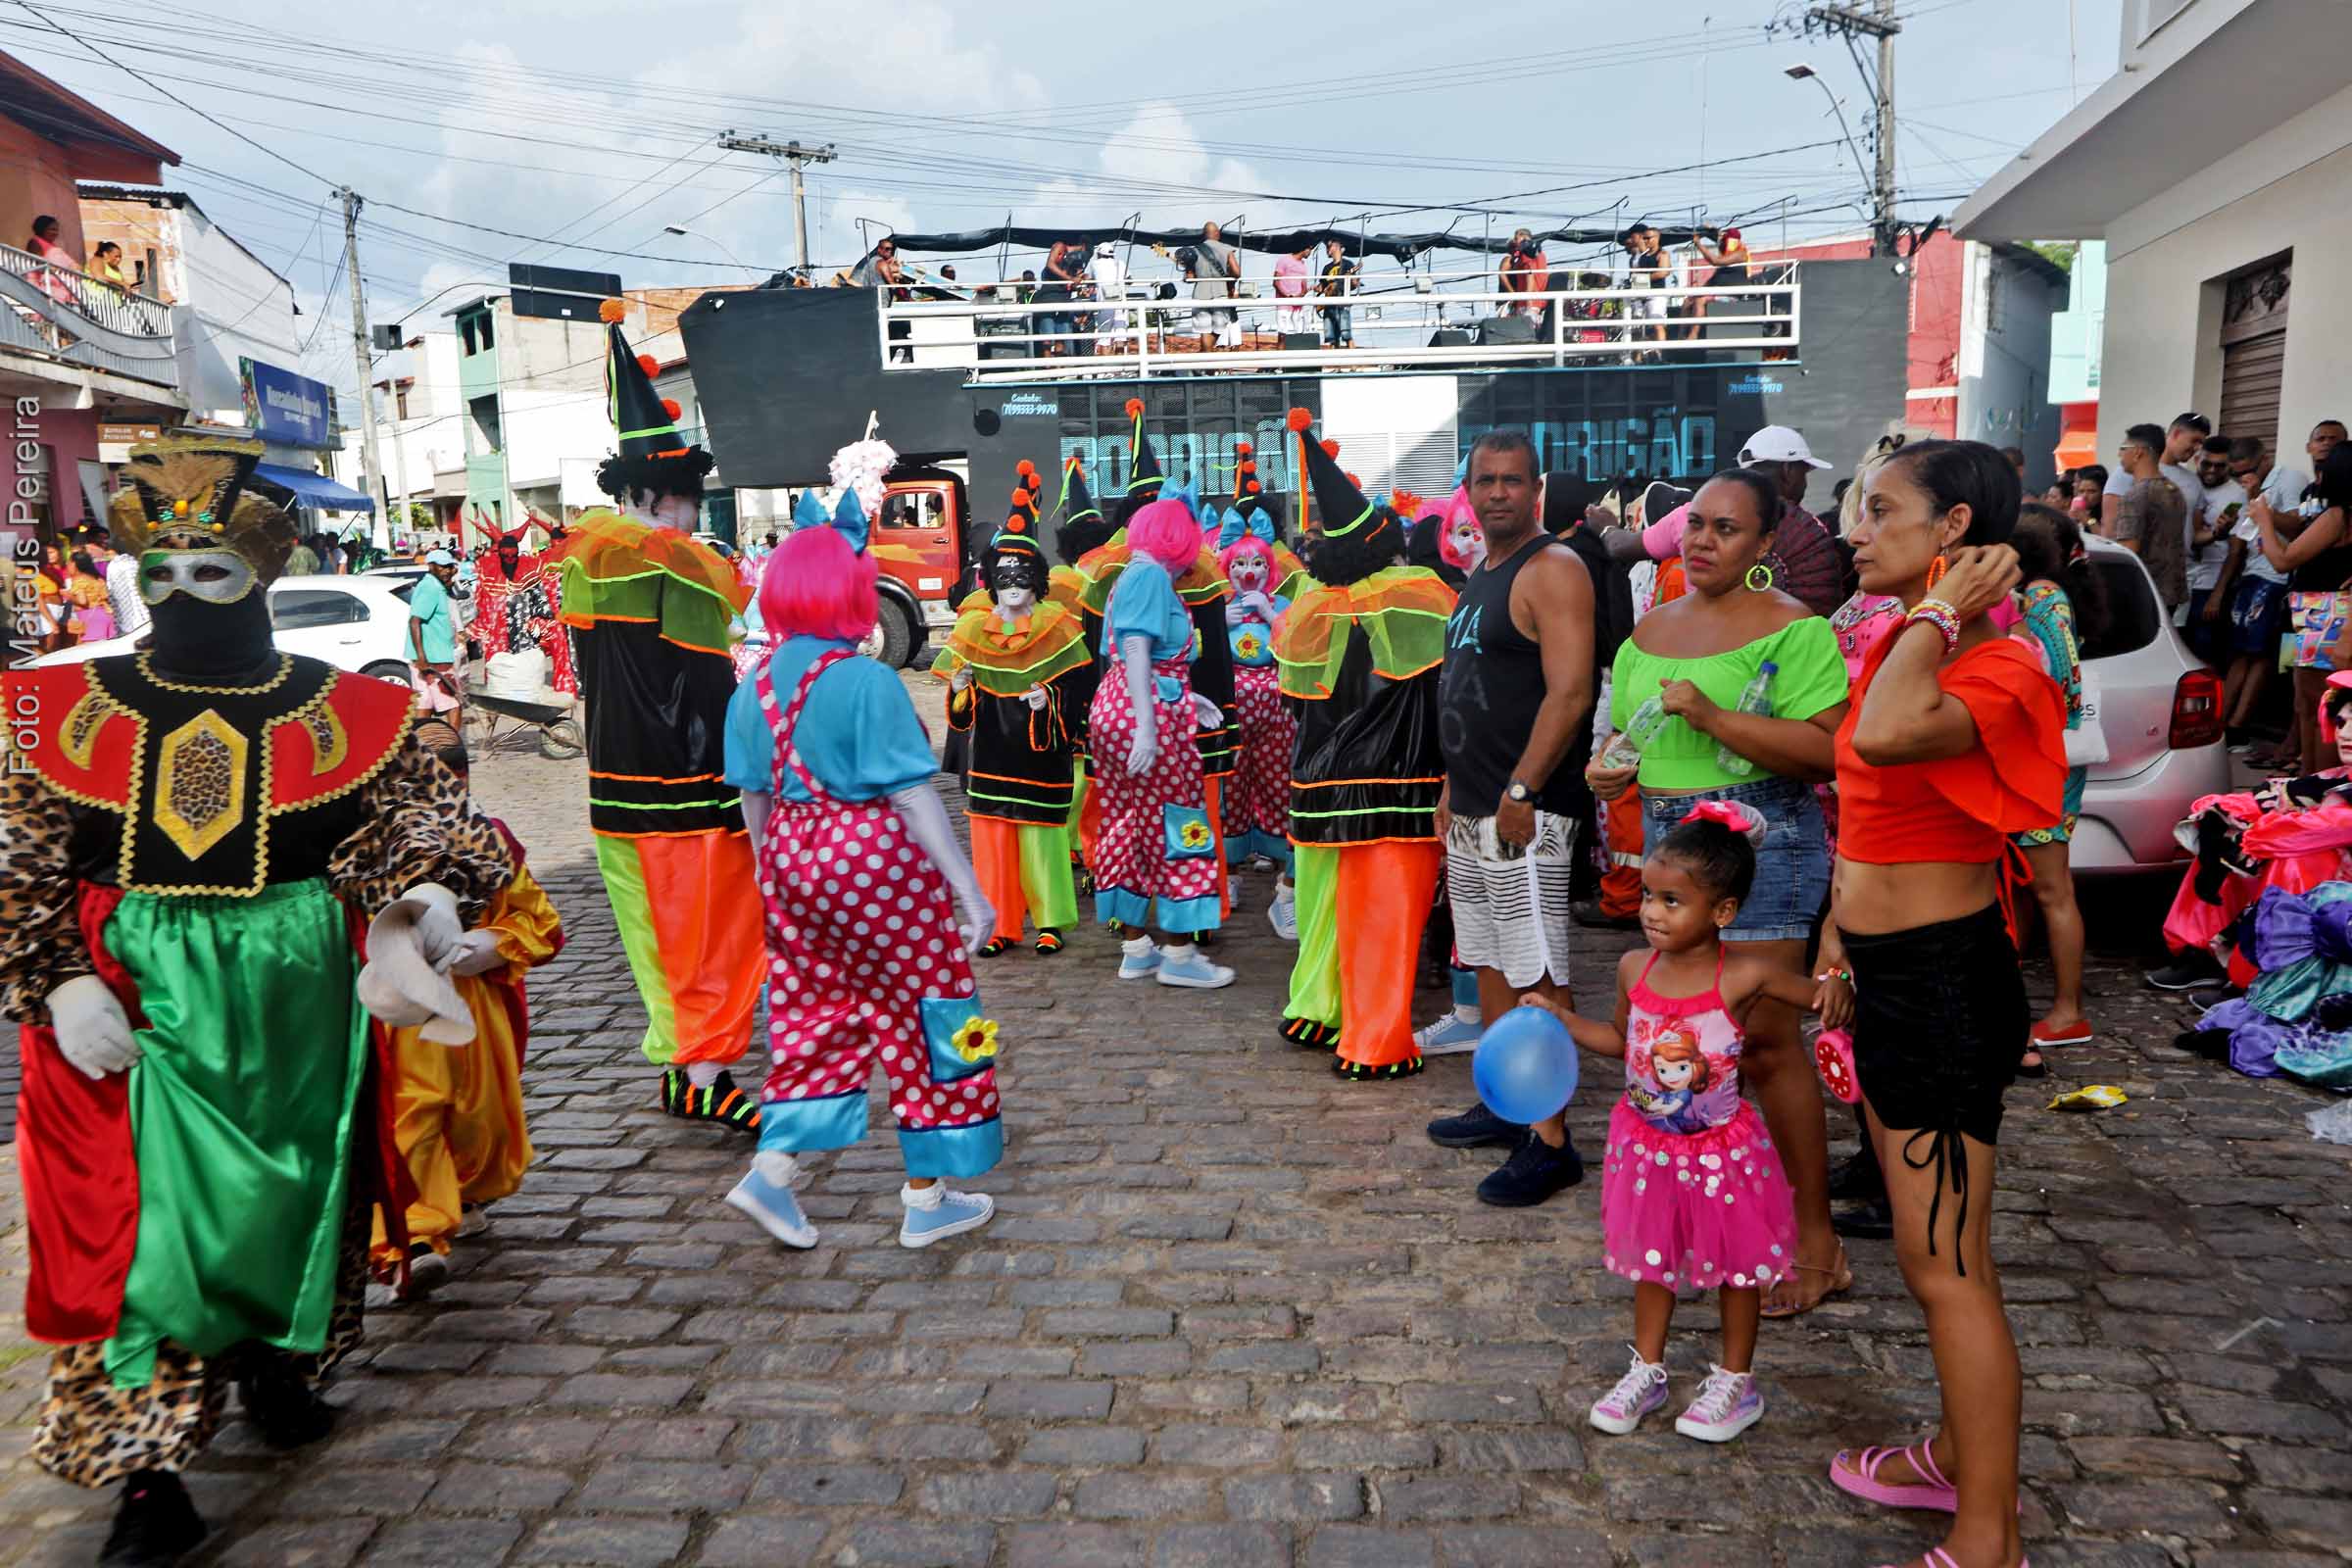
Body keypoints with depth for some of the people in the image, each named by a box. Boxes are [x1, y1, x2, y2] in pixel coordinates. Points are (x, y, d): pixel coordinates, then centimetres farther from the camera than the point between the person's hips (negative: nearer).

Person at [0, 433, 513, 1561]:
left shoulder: (341, 711, -1)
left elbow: (420, 812, -1)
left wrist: (422, 893, -22)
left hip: (299, 997, 1)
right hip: (138, 1001, 0)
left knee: (296, 1187, 15)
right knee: (140, 1219, -2)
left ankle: (275, 1363, 42)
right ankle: (148, 1477, 9)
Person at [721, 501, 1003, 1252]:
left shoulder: (753, 688, 4)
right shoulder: (867, 681, -16)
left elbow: (753, 797, 11)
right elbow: (911, 797, -18)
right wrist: (969, 889, -13)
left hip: (793, 862, 7)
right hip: (874, 861, -6)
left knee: (814, 1017, 19)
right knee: (920, 1020, 7)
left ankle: (772, 1168, 13)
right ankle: (925, 1199, 17)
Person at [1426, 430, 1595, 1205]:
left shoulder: (1552, 570, -11)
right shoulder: (1478, 577, 18)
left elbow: (1569, 693, -20)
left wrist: (1520, 792, -22)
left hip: (1525, 810, -10)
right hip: (1473, 811, 10)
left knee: (1537, 977, -5)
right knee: (1489, 963, 17)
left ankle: (1551, 1142, 2)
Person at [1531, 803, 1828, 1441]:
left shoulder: (1743, 976, -20)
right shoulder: (1634, 969, -7)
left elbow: (1818, 993, -10)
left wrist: (1836, 987, -33)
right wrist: (1562, 1020, -1)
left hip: (1721, 1150, -4)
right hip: (1647, 1144, 4)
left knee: (1734, 1265, 13)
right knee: (1652, 1261, 18)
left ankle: (1735, 1382, 32)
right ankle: (1647, 1371, 36)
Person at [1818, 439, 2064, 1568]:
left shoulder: (1996, 671, -20)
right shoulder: (1898, 648, 8)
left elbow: (1884, 737, -42)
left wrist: (1942, 615, -26)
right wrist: (1843, 920, 19)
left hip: (1945, 979, -9)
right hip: (1889, 970, 9)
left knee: (1944, 1265, 0)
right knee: (1938, 1248, 21)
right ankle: (1960, 1455, 38)